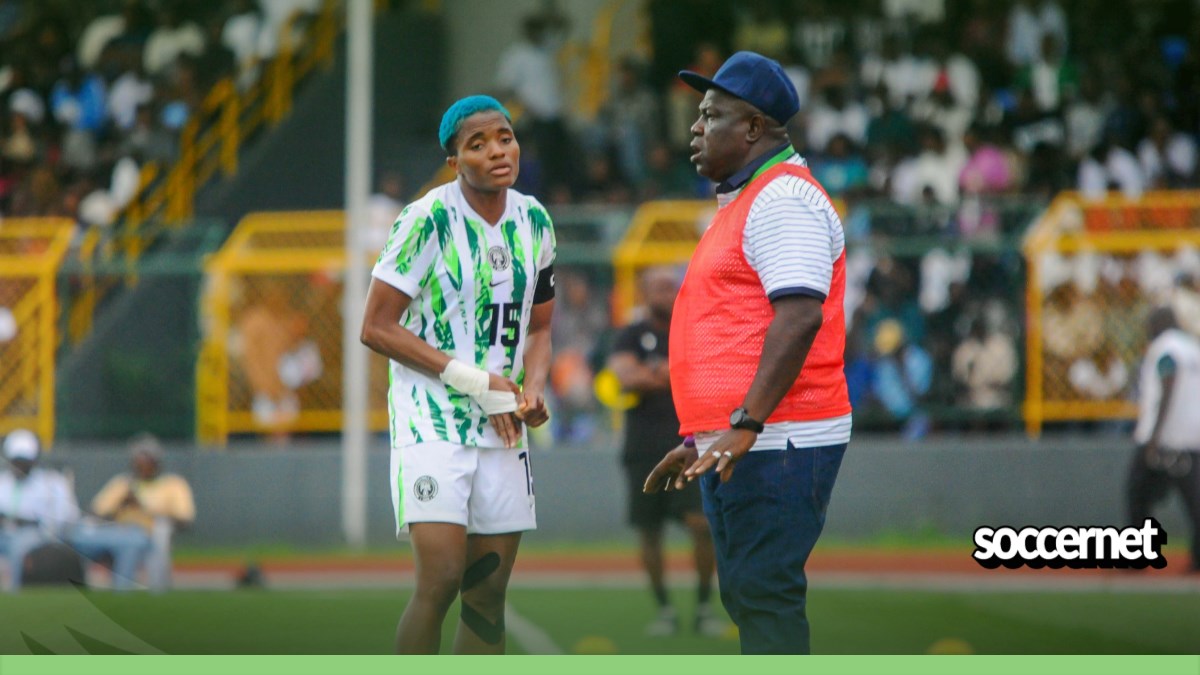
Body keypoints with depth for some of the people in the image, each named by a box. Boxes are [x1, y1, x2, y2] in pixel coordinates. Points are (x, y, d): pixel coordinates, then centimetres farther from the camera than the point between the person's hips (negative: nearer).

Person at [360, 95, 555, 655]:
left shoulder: (534, 222, 8)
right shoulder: (428, 220, -11)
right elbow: (377, 328, -12)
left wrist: (532, 388, -1)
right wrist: (477, 381, -14)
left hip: (501, 428, 6)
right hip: (431, 419, -6)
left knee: (488, 595, 5)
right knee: (440, 580, -18)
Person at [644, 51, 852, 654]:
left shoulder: (783, 199, -12)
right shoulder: (745, 201, 23)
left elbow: (799, 317, -24)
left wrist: (744, 425, -28)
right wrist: (702, 440, 28)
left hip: (774, 444, -11)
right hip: (735, 445, 11)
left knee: (763, 597, -13)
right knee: (747, 598, 11)